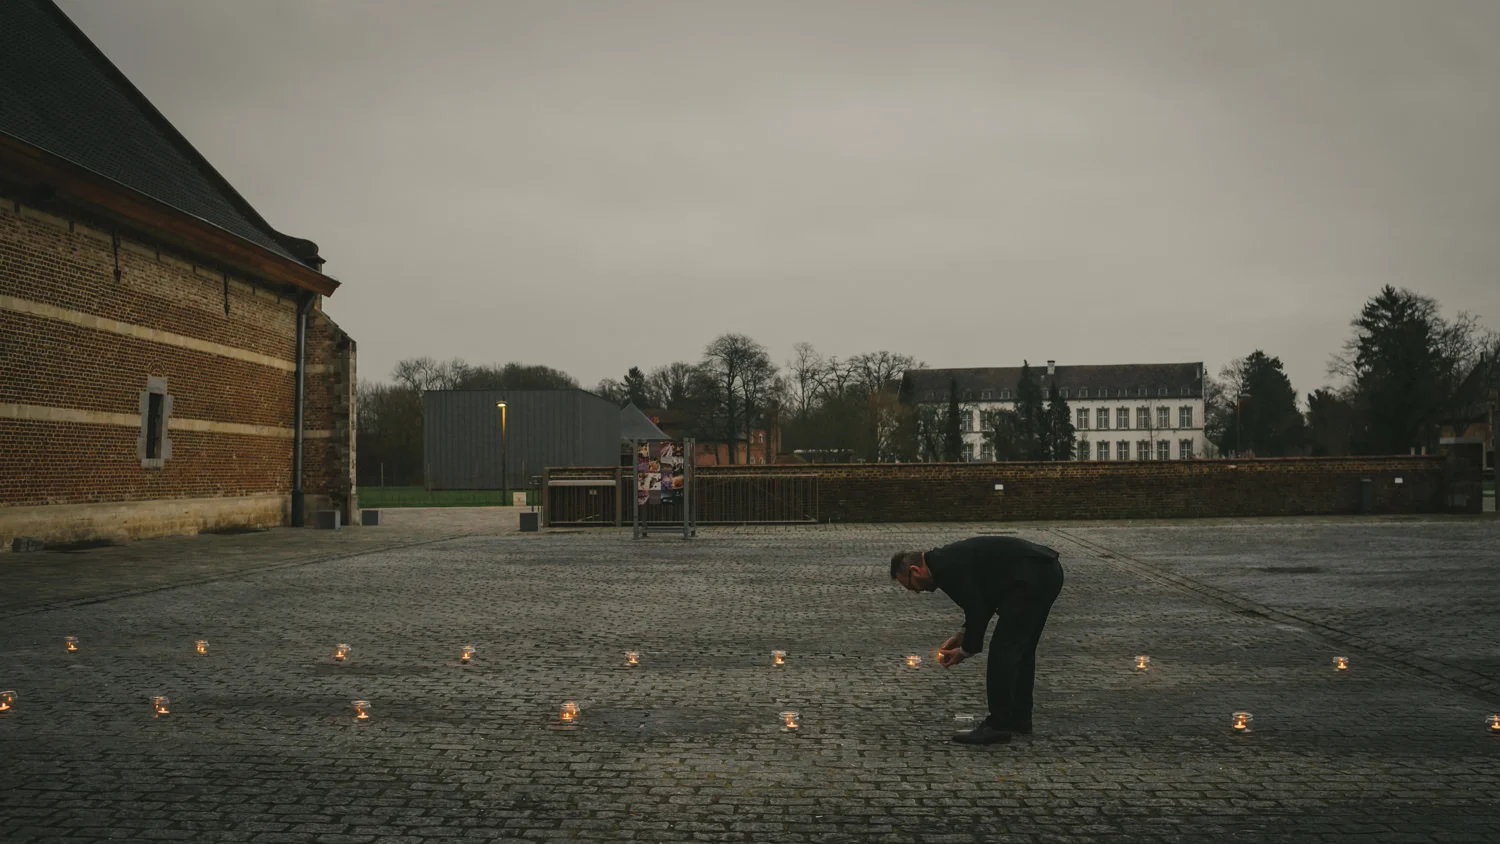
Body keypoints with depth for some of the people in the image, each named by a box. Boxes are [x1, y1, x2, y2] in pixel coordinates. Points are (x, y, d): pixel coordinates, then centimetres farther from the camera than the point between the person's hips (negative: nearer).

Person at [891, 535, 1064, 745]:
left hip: (1032, 578, -11)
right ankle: (1019, 718, 28)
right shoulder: (949, 559, 19)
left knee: (1003, 650, -4)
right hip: (1048, 571, 11)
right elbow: (981, 602, 27)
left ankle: (998, 726, 2)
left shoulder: (945, 567, -11)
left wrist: (966, 650, 2)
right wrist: (963, 635, 19)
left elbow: (977, 611, -11)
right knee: (1020, 649, 20)